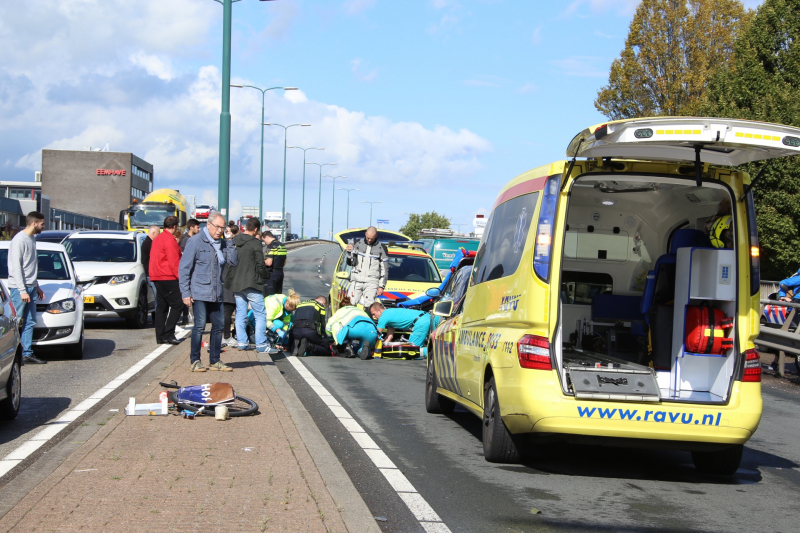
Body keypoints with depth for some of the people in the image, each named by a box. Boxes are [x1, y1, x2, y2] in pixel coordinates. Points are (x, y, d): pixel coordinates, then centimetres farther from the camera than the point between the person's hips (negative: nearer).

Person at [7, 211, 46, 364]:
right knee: (15, 322, -7)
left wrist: (36, 286, 21)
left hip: (30, 288, 9)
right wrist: (22, 290, -19)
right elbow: (16, 267, -16)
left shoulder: (32, 240, 15)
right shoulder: (19, 240, -12)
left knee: (30, 322, 7)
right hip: (19, 288, -9)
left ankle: (27, 354, 9)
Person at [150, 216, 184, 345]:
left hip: (157, 277, 10)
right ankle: (168, 334, -12)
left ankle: (160, 336, 10)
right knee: (177, 305, -7)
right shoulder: (170, 240, -13)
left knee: (161, 306, 11)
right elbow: (174, 262, -16)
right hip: (168, 278, -10)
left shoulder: (157, 239, 16)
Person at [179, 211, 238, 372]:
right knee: (199, 326, -8)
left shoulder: (222, 244, 11)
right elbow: (184, 267, -7)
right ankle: (195, 361, 0)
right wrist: (185, 293, -11)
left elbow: (233, 262, 2)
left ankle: (215, 361, 17)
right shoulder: (196, 242, -6)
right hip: (199, 293, -6)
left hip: (216, 294, 6)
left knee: (218, 326, 8)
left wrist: (229, 245, -7)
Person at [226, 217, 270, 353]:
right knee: (260, 314, 1)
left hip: (236, 284, 6)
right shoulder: (255, 243, -14)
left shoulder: (233, 242, 5)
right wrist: (264, 276, 6)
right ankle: (261, 344, -2)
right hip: (251, 284, -6)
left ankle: (241, 342, 13)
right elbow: (260, 265, -13)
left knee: (240, 314, 13)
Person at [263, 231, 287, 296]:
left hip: (271, 274, -9)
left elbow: (269, 263, -22)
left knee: (269, 297, -5)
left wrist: (262, 261, -4)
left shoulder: (271, 246, -15)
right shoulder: (282, 245, 13)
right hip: (280, 273, 9)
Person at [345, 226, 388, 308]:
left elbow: (385, 269, 7)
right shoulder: (358, 244, 7)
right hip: (356, 280, 2)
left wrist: (381, 286, 2)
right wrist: (349, 253, -11)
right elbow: (350, 263, 10)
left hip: (371, 282, -2)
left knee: (369, 306, -13)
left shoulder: (381, 248, 3)